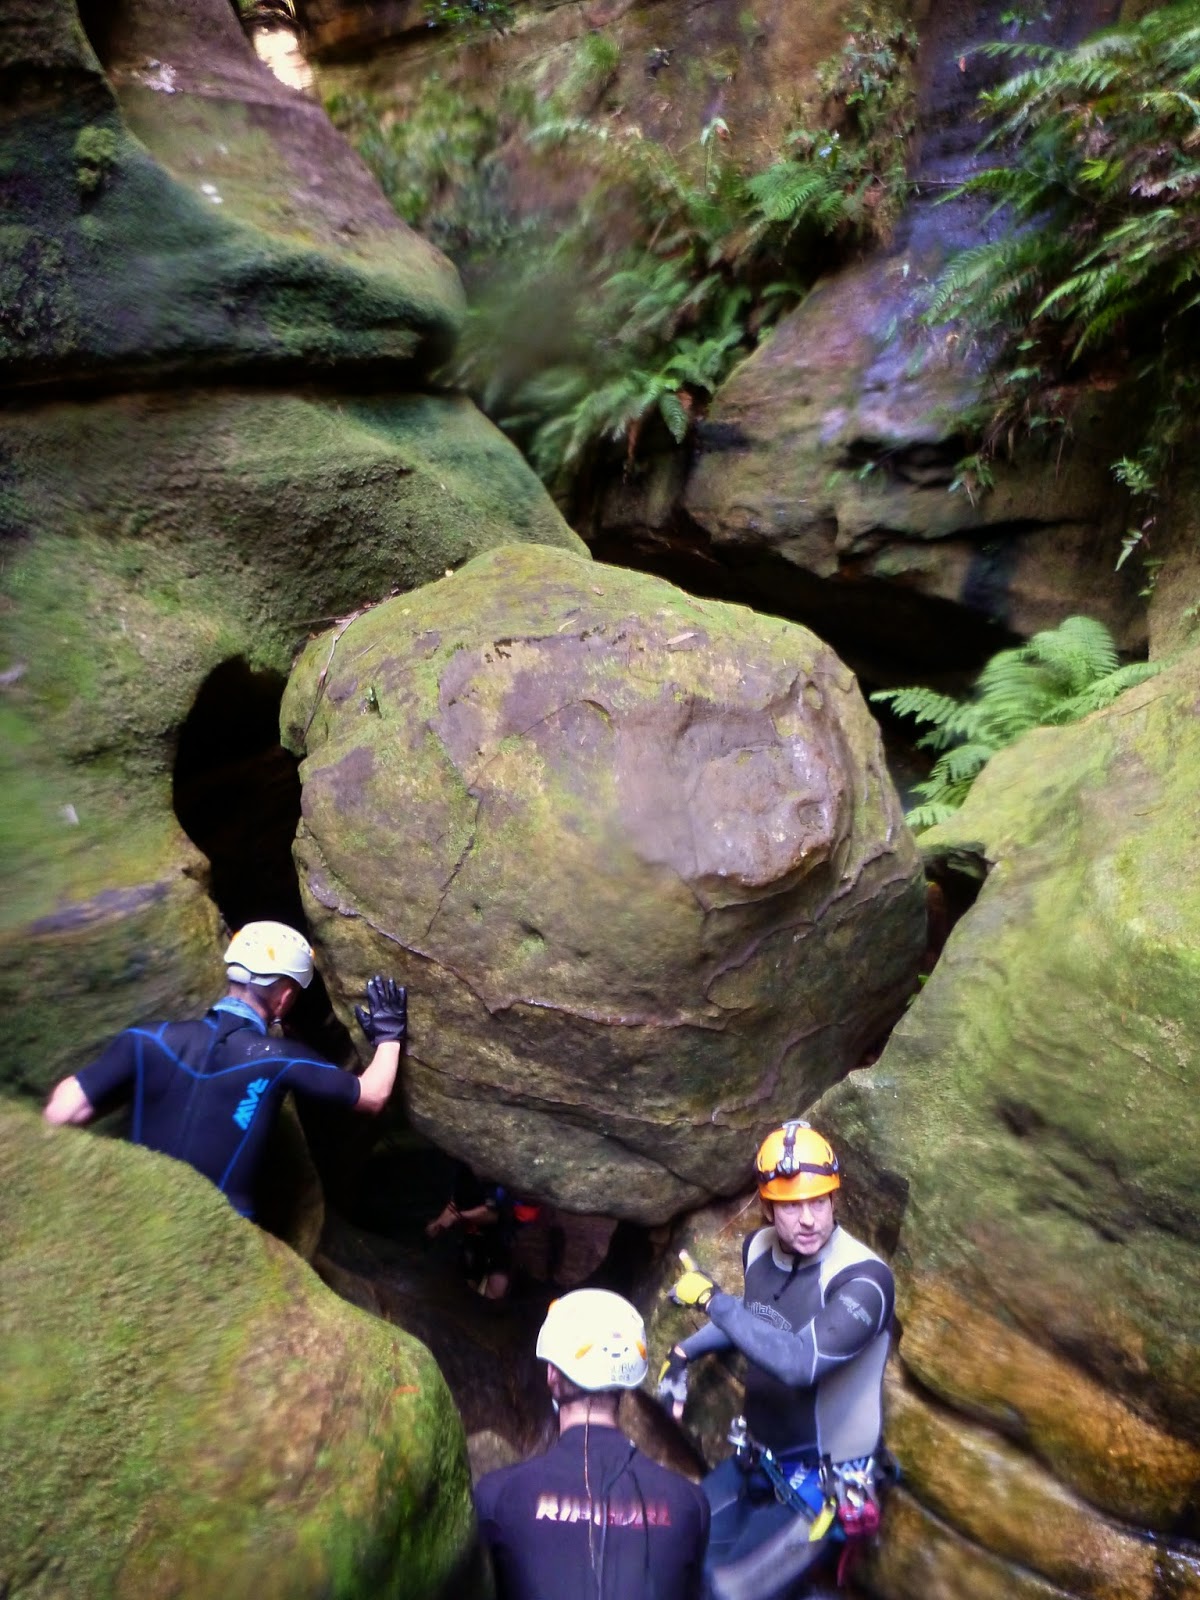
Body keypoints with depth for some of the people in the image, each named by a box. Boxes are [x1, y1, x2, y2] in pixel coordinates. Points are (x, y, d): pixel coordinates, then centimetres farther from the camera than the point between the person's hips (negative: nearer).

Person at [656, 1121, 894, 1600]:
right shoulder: (760, 1248, -5)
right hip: (757, 1462, 7)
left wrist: (711, 1299, -33)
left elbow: (800, 1363, -42)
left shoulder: (863, 1279, -26)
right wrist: (684, 1352, 9)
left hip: (822, 1485, -7)